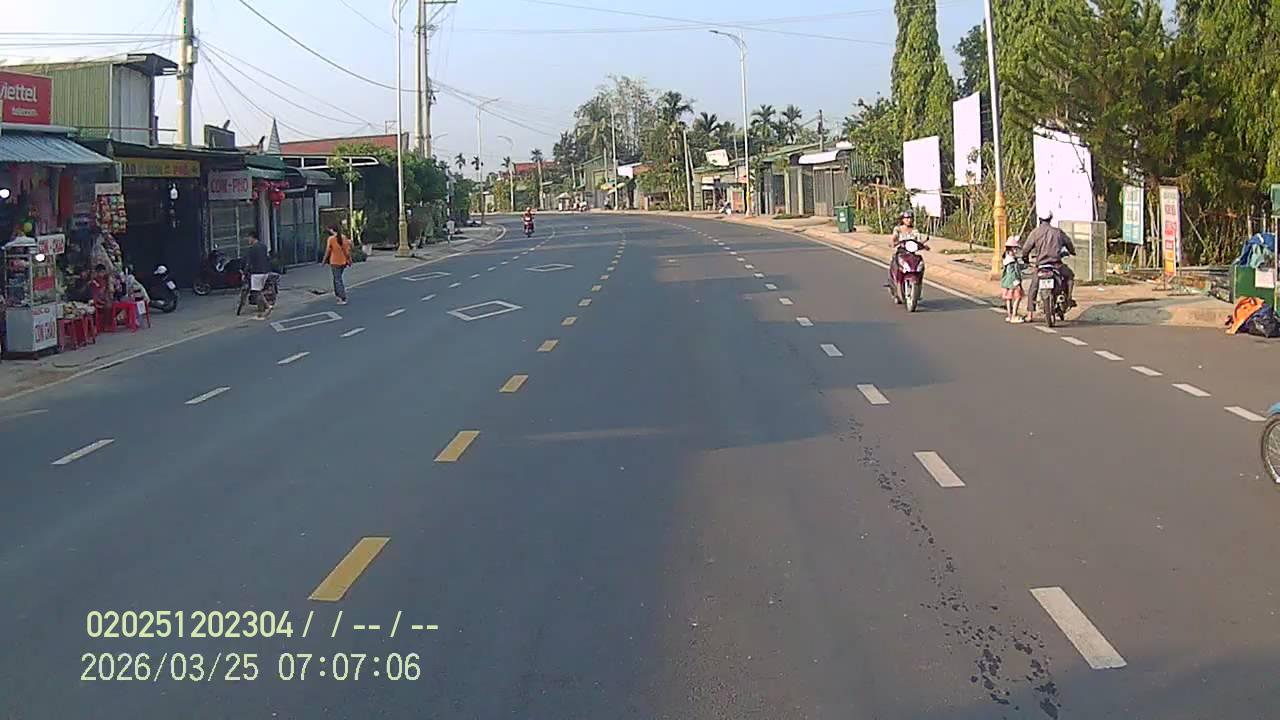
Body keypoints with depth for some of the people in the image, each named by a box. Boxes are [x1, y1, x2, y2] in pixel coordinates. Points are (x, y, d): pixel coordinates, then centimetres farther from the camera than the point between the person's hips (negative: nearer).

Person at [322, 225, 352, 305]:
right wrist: (348, 261, 14)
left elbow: (327, 251, -9)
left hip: (335, 262, -6)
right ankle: (337, 294, 33)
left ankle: (343, 299, -7)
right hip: (343, 262, 6)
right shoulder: (344, 238, 2)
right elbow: (348, 250, 5)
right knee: (337, 278, 24)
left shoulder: (331, 239, -12)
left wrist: (324, 261, 2)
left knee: (338, 280, -2)